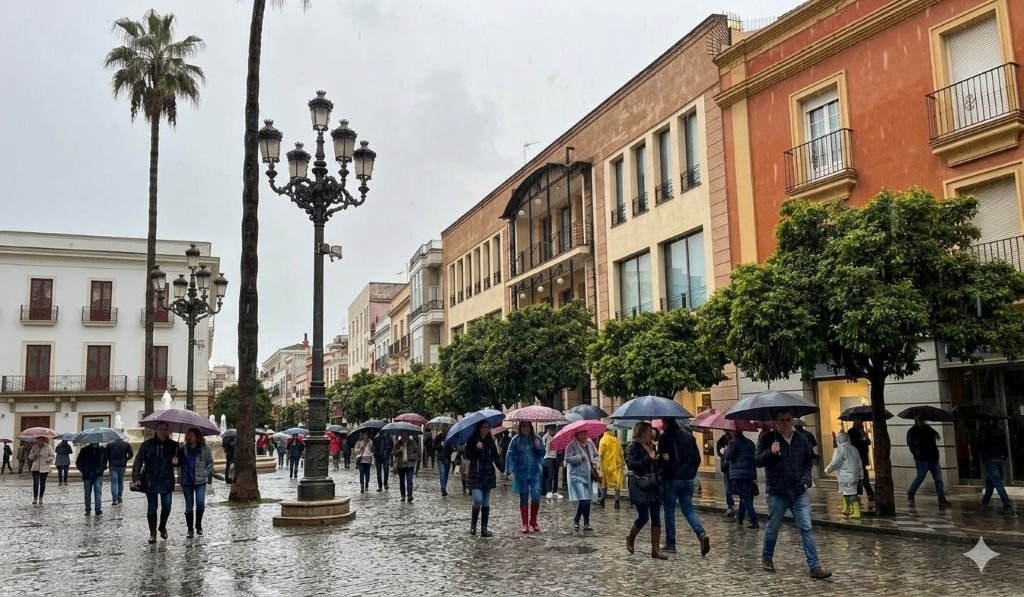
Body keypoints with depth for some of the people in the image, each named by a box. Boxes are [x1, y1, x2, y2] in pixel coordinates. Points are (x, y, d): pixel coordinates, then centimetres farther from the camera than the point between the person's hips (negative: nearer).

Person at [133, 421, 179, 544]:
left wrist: (175, 461, -13)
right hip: (150, 481, -1)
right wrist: (136, 478, -12)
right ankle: (152, 533, 16)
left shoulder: (173, 445, 2)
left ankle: (162, 527, 28)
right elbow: (138, 461, -3)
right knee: (151, 508, 3)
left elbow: (178, 462, 11)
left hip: (166, 481, 1)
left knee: (167, 506, 2)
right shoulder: (147, 444, -2)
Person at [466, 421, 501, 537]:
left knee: (486, 503, 5)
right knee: (478, 500, -16)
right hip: (475, 475, -4)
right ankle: (473, 524, 7)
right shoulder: (472, 440, -4)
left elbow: (496, 457, 9)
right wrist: (476, 448, -26)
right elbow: (468, 456, -11)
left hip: (488, 475, 4)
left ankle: (484, 529, 11)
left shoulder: (491, 441, 8)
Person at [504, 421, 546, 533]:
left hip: (535, 473, 1)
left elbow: (543, 453, 6)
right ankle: (525, 524, 13)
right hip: (521, 474, -1)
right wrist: (509, 470, -16)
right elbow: (510, 455, -6)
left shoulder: (537, 438, 4)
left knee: (536, 495, -8)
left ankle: (533, 521, 13)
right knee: (524, 498, 5)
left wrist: (539, 447, -15)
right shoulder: (516, 440, -2)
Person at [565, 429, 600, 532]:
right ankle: (576, 520, 6)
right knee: (583, 499, -14)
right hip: (576, 476, -6)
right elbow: (568, 458, -17)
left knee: (588, 500, 7)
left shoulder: (590, 443, 8)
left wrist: (596, 462, -1)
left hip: (588, 476, 6)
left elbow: (597, 455, 18)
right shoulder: (572, 445, -9)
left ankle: (586, 523, 18)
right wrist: (580, 457, -19)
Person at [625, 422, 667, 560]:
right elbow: (631, 464, -21)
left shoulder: (652, 446, 14)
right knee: (643, 517, -6)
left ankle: (655, 549, 7)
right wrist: (648, 458, -23)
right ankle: (630, 539, 21)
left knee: (656, 518, 3)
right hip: (640, 487, -7)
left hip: (654, 486, 7)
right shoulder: (633, 447, -7)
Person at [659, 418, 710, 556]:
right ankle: (702, 534, -14)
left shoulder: (665, 437, -9)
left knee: (669, 510, 6)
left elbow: (663, 459, -11)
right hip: (688, 479, 5)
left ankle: (670, 544, 8)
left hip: (671, 479, -5)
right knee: (688, 509, 9)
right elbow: (697, 458, 12)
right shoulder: (689, 436, 9)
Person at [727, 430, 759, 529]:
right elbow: (755, 459, 13)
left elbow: (728, 457, -8)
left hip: (737, 475, -6)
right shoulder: (750, 443, 12)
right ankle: (739, 518, 29)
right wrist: (754, 477, 15)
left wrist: (726, 450, 14)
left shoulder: (733, 443, -7)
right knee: (745, 497, 18)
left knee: (745, 497, -8)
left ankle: (754, 521, -15)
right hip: (749, 474, 6)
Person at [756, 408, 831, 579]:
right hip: (777, 493, -2)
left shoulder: (801, 439, 4)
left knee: (807, 529, -4)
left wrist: (805, 478, 2)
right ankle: (766, 557, 33)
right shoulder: (767, 439, -6)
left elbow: (809, 461, 16)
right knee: (772, 528, 10)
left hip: (799, 492, 2)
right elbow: (758, 461, -13)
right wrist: (770, 452, -30)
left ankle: (815, 567, -2)